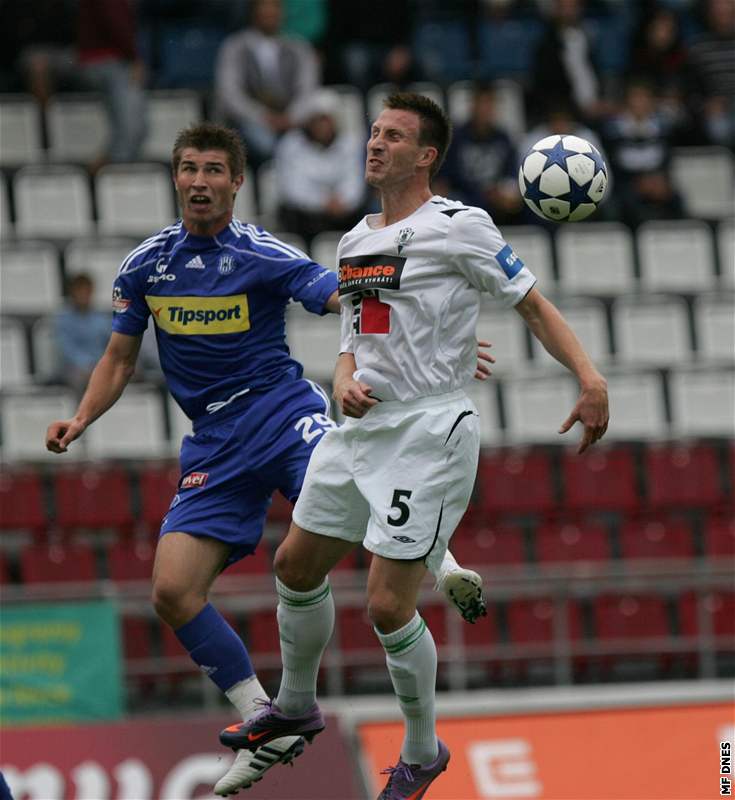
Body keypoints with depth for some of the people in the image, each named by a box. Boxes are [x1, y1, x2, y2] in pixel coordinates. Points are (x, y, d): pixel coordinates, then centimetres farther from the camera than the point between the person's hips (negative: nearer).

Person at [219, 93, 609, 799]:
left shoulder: (457, 226, -9)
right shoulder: (355, 242, 14)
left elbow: (533, 304, -7)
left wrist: (590, 378, -20)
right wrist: (344, 380, -1)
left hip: (429, 434, -8)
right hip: (360, 429, 8)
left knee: (387, 606, -10)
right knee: (296, 565, 18)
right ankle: (295, 706, 41)